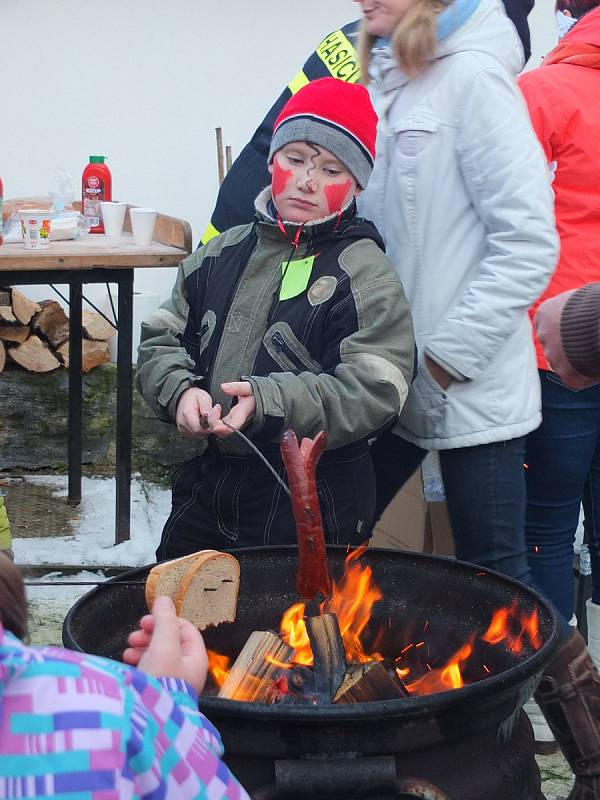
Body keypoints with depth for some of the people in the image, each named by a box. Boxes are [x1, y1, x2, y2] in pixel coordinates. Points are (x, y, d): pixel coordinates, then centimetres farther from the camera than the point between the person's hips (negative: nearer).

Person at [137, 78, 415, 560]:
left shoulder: (365, 276, -10)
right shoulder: (221, 256, 8)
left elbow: (373, 393, -18)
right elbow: (160, 342, 10)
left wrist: (265, 402, -28)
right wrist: (181, 391, -12)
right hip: (209, 484, 6)